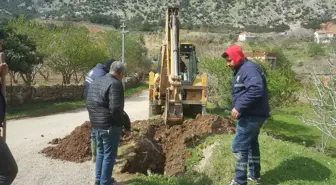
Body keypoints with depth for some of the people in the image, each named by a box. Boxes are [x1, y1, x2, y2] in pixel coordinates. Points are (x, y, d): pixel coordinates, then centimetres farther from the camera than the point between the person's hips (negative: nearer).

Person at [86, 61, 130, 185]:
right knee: (109, 155, 4)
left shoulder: (96, 82, 12)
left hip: (96, 125, 9)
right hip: (110, 126, -9)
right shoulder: (115, 84, -17)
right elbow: (116, 110, -25)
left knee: (101, 152, 23)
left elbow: (89, 104, 17)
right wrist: (127, 125, -14)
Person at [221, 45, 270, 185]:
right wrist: (238, 108, 13)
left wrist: (239, 107, -29)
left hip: (251, 116, -11)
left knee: (239, 146, -8)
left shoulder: (249, 69, -17)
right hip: (252, 115, 11)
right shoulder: (241, 70, 17)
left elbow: (256, 90, -31)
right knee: (251, 143, 20)